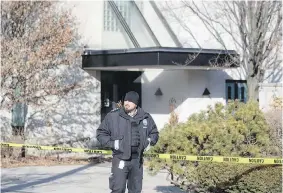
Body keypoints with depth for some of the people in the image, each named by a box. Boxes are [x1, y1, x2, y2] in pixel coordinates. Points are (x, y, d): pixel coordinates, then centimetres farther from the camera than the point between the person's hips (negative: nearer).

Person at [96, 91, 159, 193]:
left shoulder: (145, 117, 7)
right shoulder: (113, 116, -5)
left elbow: (154, 133, 21)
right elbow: (100, 132, 2)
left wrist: (150, 141, 1)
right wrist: (112, 143, -11)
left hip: (137, 160, 4)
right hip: (120, 160, -4)